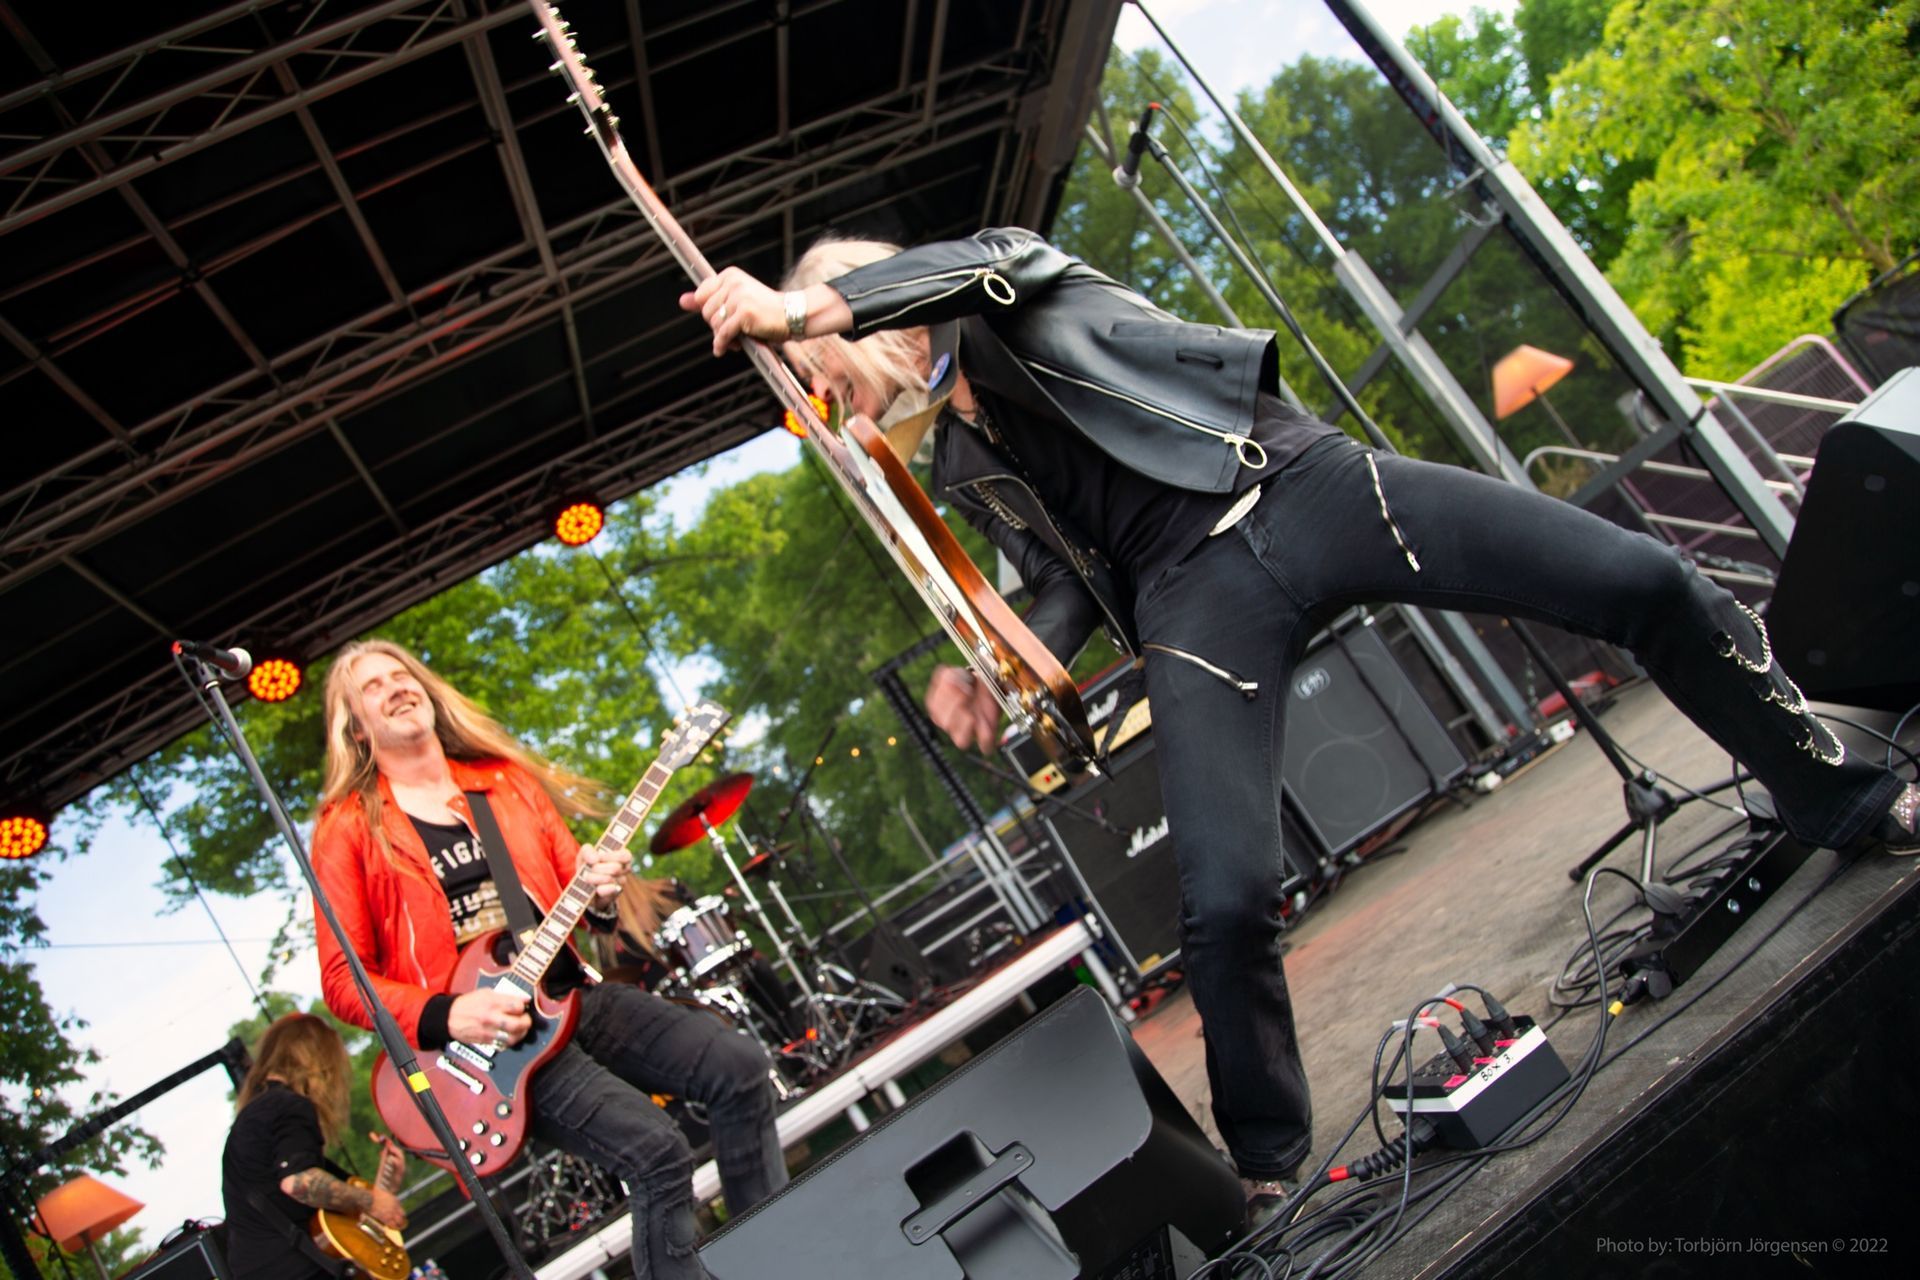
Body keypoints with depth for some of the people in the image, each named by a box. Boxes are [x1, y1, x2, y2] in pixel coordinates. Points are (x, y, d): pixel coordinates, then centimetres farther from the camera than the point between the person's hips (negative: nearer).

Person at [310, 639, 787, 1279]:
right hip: (483, 1038, -5)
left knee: (740, 1067, -10)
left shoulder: (505, 779, 14)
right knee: (655, 1148, -23)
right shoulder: (348, 829, 0)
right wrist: (445, 1016, -18)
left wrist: (600, 892, -6)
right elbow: (343, 979, -3)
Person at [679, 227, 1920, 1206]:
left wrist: (807, 306, -24)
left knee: (1648, 582, -8)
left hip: (1298, 478, -1)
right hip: (1190, 591, 2)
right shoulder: (962, 467, 24)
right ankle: (1265, 1170, 6)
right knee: (1226, 906, -19)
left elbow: (985, 258, -11)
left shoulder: (1011, 277, 14)